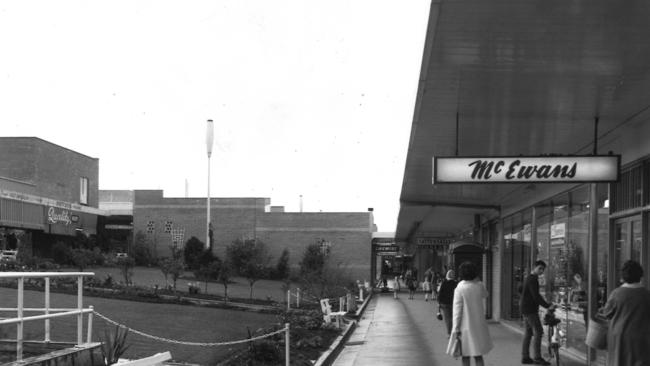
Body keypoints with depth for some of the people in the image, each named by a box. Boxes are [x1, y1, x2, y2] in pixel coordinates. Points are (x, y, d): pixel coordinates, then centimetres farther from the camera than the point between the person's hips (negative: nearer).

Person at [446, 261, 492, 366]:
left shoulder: (459, 289, -14)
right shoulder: (479, 285, -3)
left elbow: (457, 310, -14)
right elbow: (485, 294, 21)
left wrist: (455, 329, -11)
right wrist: (476, 279, 11)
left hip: (465, 326, -3)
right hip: (478, 325, 3)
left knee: (465, 356, 6)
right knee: (478, 356, 11)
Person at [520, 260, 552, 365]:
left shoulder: (528, 278, 16)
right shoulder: (532, 279, -16)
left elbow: (521, 290, 28)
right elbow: (536, 296, -23)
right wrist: (548, 306, -22)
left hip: (525, 308, 10)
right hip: (530, 309, -10)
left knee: (528, 333, 11)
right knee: (538, 332, -10)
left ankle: (525, 357, 12)